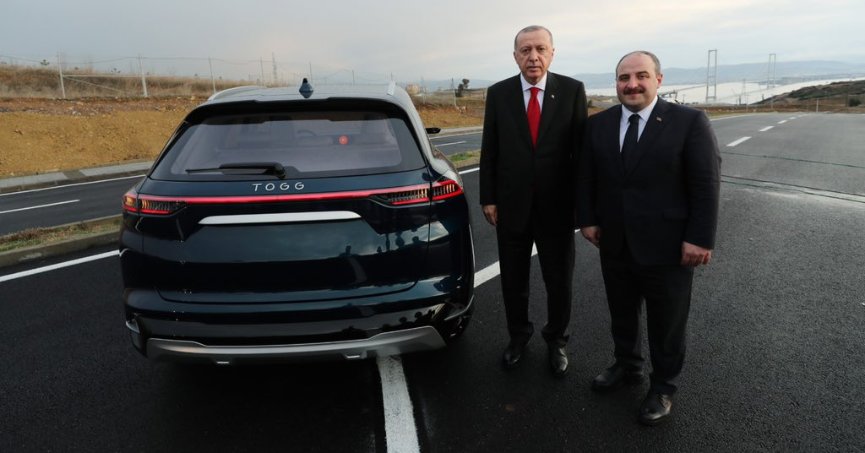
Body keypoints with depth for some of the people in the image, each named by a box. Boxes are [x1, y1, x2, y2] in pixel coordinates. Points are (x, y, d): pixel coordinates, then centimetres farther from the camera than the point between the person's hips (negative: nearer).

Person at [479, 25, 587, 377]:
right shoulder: (498, 93, -1)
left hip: (557, 206, -1)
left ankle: (556, 340, 35)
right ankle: (518, 336, 37)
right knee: (513, 279, 15)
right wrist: (488, 198, -1)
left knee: (560, 281, 12)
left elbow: (582, 148, -2)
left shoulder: (572, 90, -4)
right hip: (511, 205, 1)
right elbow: (489, 150, 2)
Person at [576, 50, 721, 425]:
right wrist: (587, 219, 1)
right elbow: (585, 177, 9)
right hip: (615, 243, 4)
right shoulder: (598, 124, 3)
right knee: (621, 315, 20)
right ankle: (627, 366, 42)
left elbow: (706, 184, -10)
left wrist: (700, 238, -14)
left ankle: (663, 387, 32)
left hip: (668, 247, -3)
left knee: (666, 324, 12)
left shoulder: (690, 121, -9)